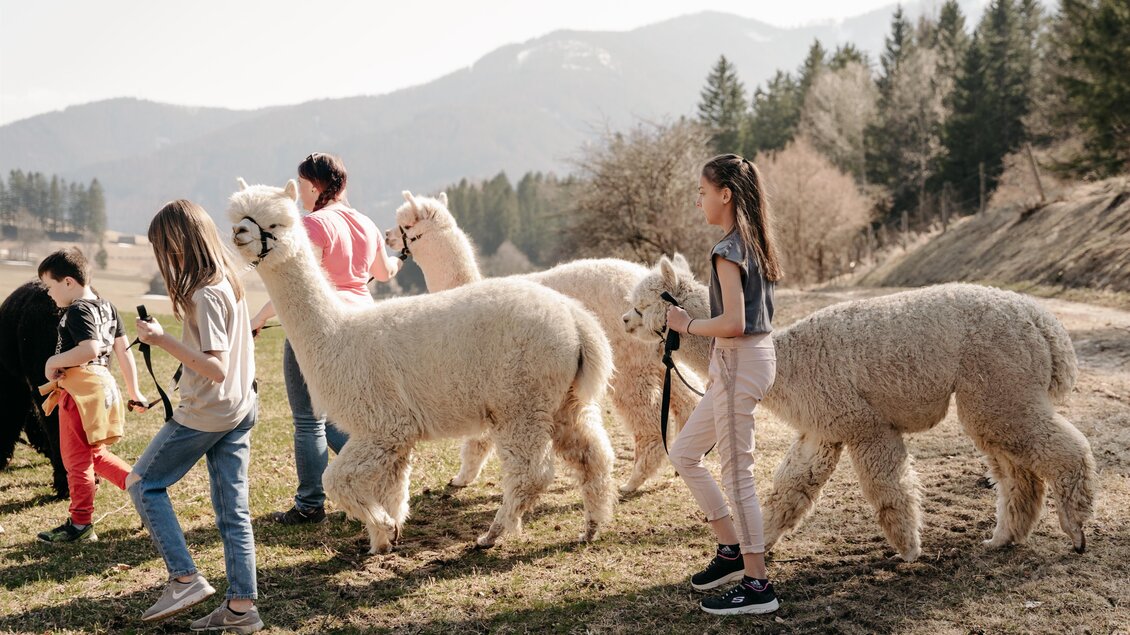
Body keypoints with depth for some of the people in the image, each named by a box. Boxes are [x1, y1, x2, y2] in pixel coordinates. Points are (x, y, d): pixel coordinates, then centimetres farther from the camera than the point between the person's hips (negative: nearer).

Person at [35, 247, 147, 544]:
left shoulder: (78, 311, -15)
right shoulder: (107, 307, 11)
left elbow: (90, 349, -29)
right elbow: (123, 350, 13)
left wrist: (54, 361, -16)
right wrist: (134, 391, 17)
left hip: (79, 388, -9)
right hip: (103, 384, 9)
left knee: (76, 459, 2)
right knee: (95, 454, 20)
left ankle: (80, 524, 11)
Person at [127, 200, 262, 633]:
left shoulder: (204, 295, -21)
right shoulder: (230, 282, 7)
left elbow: (216, 369, -27)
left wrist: (162, 340, -25)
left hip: (205, 414, -9)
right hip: (241, 410, 9)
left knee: (144, 483, 9)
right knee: (233, 509, 9)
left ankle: (185, 579, 4)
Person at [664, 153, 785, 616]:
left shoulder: (728, 251, -17)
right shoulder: (753, 244, 12)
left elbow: (733, 323, -24)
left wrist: (687, 325, -9)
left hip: (740, 363, -10)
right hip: (754, 357, 10)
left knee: (736, 475, -2)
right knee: (683, 454, 17)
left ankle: (757, 586, 6)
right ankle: (732, 551, 22)